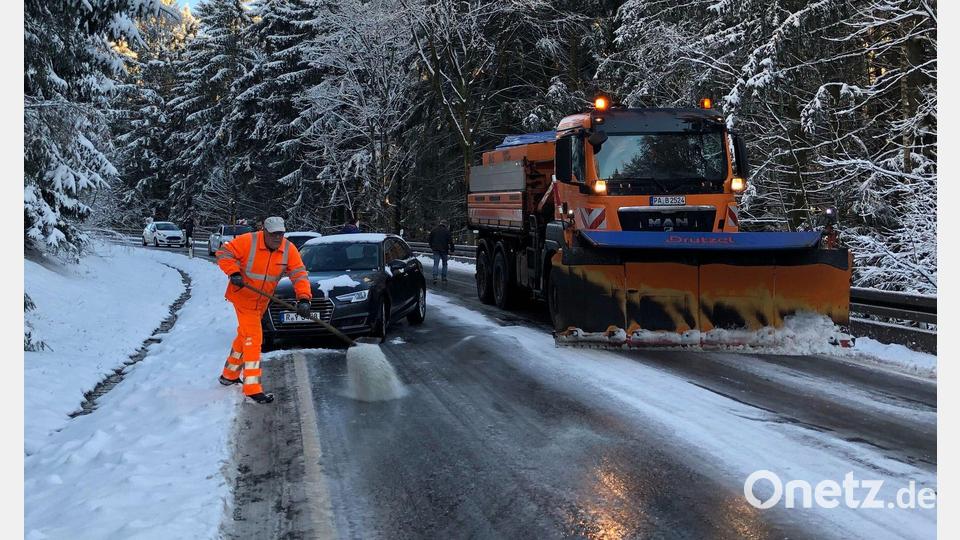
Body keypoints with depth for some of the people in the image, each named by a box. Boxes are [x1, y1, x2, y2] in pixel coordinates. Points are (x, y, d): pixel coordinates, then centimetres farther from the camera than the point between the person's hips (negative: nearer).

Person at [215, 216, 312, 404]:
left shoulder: (289, 250, -10)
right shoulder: (248, 242, -21)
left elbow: (299, 274, -13)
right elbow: (223, 253, -14)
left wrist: (303, 298, -27)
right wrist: (233, 272, -28)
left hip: (262, 301, 6)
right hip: (243, 296, -6)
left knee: (245, 335, 21)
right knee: (253, 337, -12)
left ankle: (229, 375, 41)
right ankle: (253, 389, -10)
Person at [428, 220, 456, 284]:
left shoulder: (434, 230, 7)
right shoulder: (447, 231, -4)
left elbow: (429, 240, 14)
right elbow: (450, 241, -6)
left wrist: (432, 247, 25)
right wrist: (451, 250, 0)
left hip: (436, 250, 2)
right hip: (444, 250, -2)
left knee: (436, 264, 0)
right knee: (444, 264, 10)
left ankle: (435, 277, -17)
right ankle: (444, 278, 9)